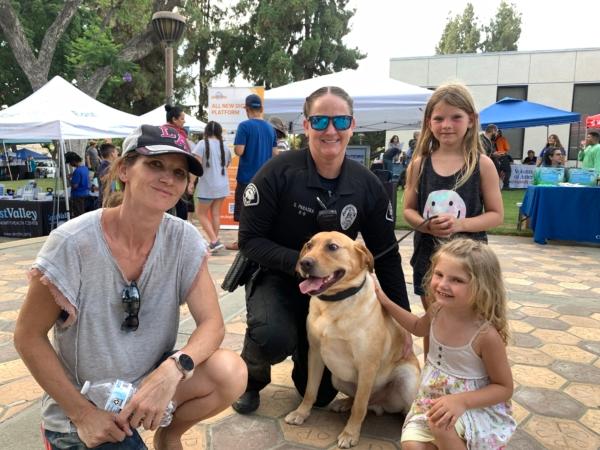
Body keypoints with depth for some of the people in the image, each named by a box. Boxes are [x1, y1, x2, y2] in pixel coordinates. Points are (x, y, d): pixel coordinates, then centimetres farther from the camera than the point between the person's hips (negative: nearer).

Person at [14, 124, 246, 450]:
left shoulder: (184, 240, -13)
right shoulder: (72, 244, -22)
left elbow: (212, 323, -13)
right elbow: (28, 337, -12)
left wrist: (172, 371, -32)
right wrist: (82, 413, -16)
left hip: (151, 381, 3)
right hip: (80, 409, -2)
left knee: (232, 372, -20)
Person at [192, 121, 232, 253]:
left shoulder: (203, 143, -8)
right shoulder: (224, 146, 8)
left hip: (208, 185, -5)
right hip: (222, 185, 5)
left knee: (201, 213, 6)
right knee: (215, 214, 12)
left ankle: (214, 241, -4)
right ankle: (215, 241, 15)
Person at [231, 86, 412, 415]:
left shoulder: (367, 185, -8)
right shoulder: (279, 172, -18)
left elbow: (386, 255, 0)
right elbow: (249, 241, -15)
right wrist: (301, 261, -30)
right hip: (276, 279, -3)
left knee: (321, 394, 5)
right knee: (272, 337, -36)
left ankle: (304, 348, 40)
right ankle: (251, 376, 2)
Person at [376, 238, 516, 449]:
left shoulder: (486, 335, -27)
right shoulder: (438, 309, -9)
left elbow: (504, 388, -15)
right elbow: (419, 327, 16)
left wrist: (461, 401, -30)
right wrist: (386, 302, 10)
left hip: (475, 406, -5)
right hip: (433, 399, 5)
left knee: (441, 425, -34)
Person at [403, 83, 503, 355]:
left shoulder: (482, 164, -6)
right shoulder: (420, 164, -1)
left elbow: (496, 215, -4)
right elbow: (408, 210, 3)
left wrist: (461, 224, -21)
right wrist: (426, 225, -17)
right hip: (428, 256, 2)